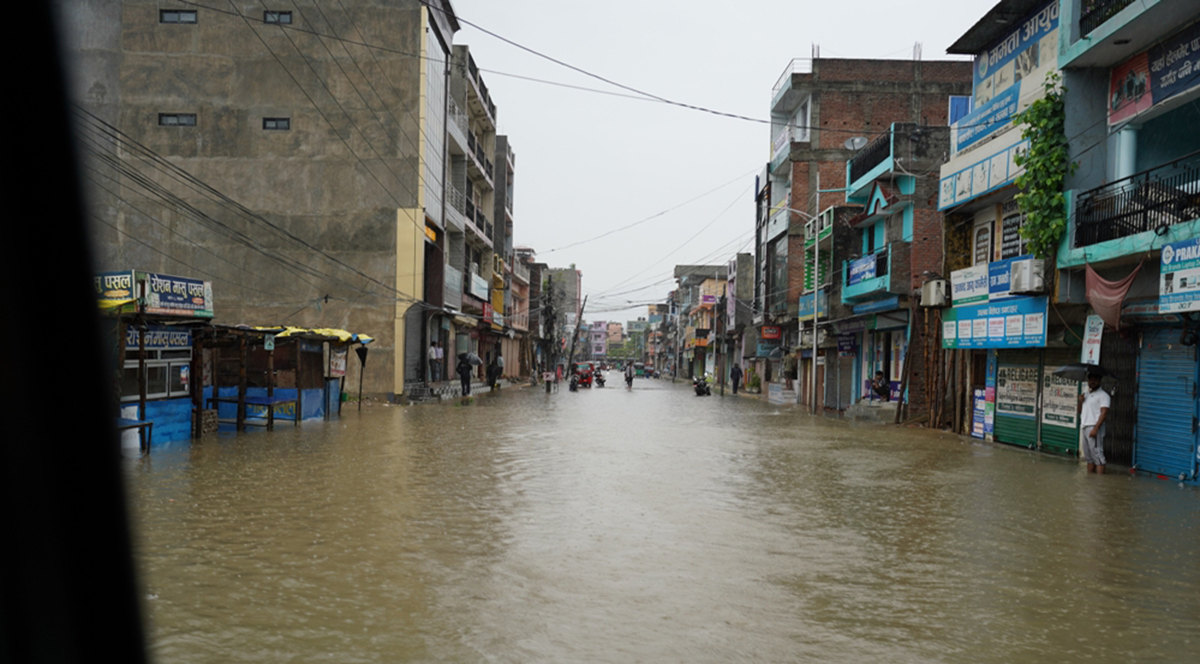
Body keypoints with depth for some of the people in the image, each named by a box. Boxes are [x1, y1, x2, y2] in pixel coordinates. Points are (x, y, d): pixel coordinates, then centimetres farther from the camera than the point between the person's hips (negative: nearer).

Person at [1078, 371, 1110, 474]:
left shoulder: (1103, 395, -5)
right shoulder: (1086, 394, 20)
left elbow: (1104, 413, -14)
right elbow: (1080, 411, 24)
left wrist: (1095, 428, -22)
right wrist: (1081, 402, 3)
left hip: (1094, 428, -8)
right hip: (1084, 427, 8)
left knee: (1097, 455, -10)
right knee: (1088, 456, 11)